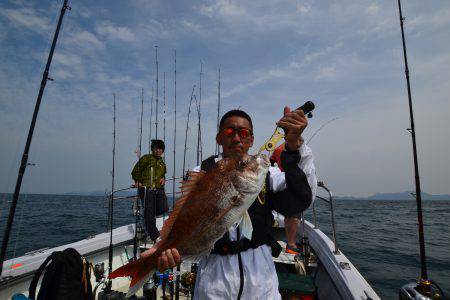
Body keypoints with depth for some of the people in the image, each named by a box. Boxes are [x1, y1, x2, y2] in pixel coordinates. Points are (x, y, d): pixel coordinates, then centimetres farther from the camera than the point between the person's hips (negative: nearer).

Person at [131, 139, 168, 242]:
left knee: (163, 208, -6)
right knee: (149, 211, -5)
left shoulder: (162, 163, 22)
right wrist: (138, 181, -5)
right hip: (147, 188, -6)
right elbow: (135, 171, 3)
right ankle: (154, 234, 4)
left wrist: (163, 178, 11)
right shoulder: (146, 158, 3)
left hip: (159, 189, 6)